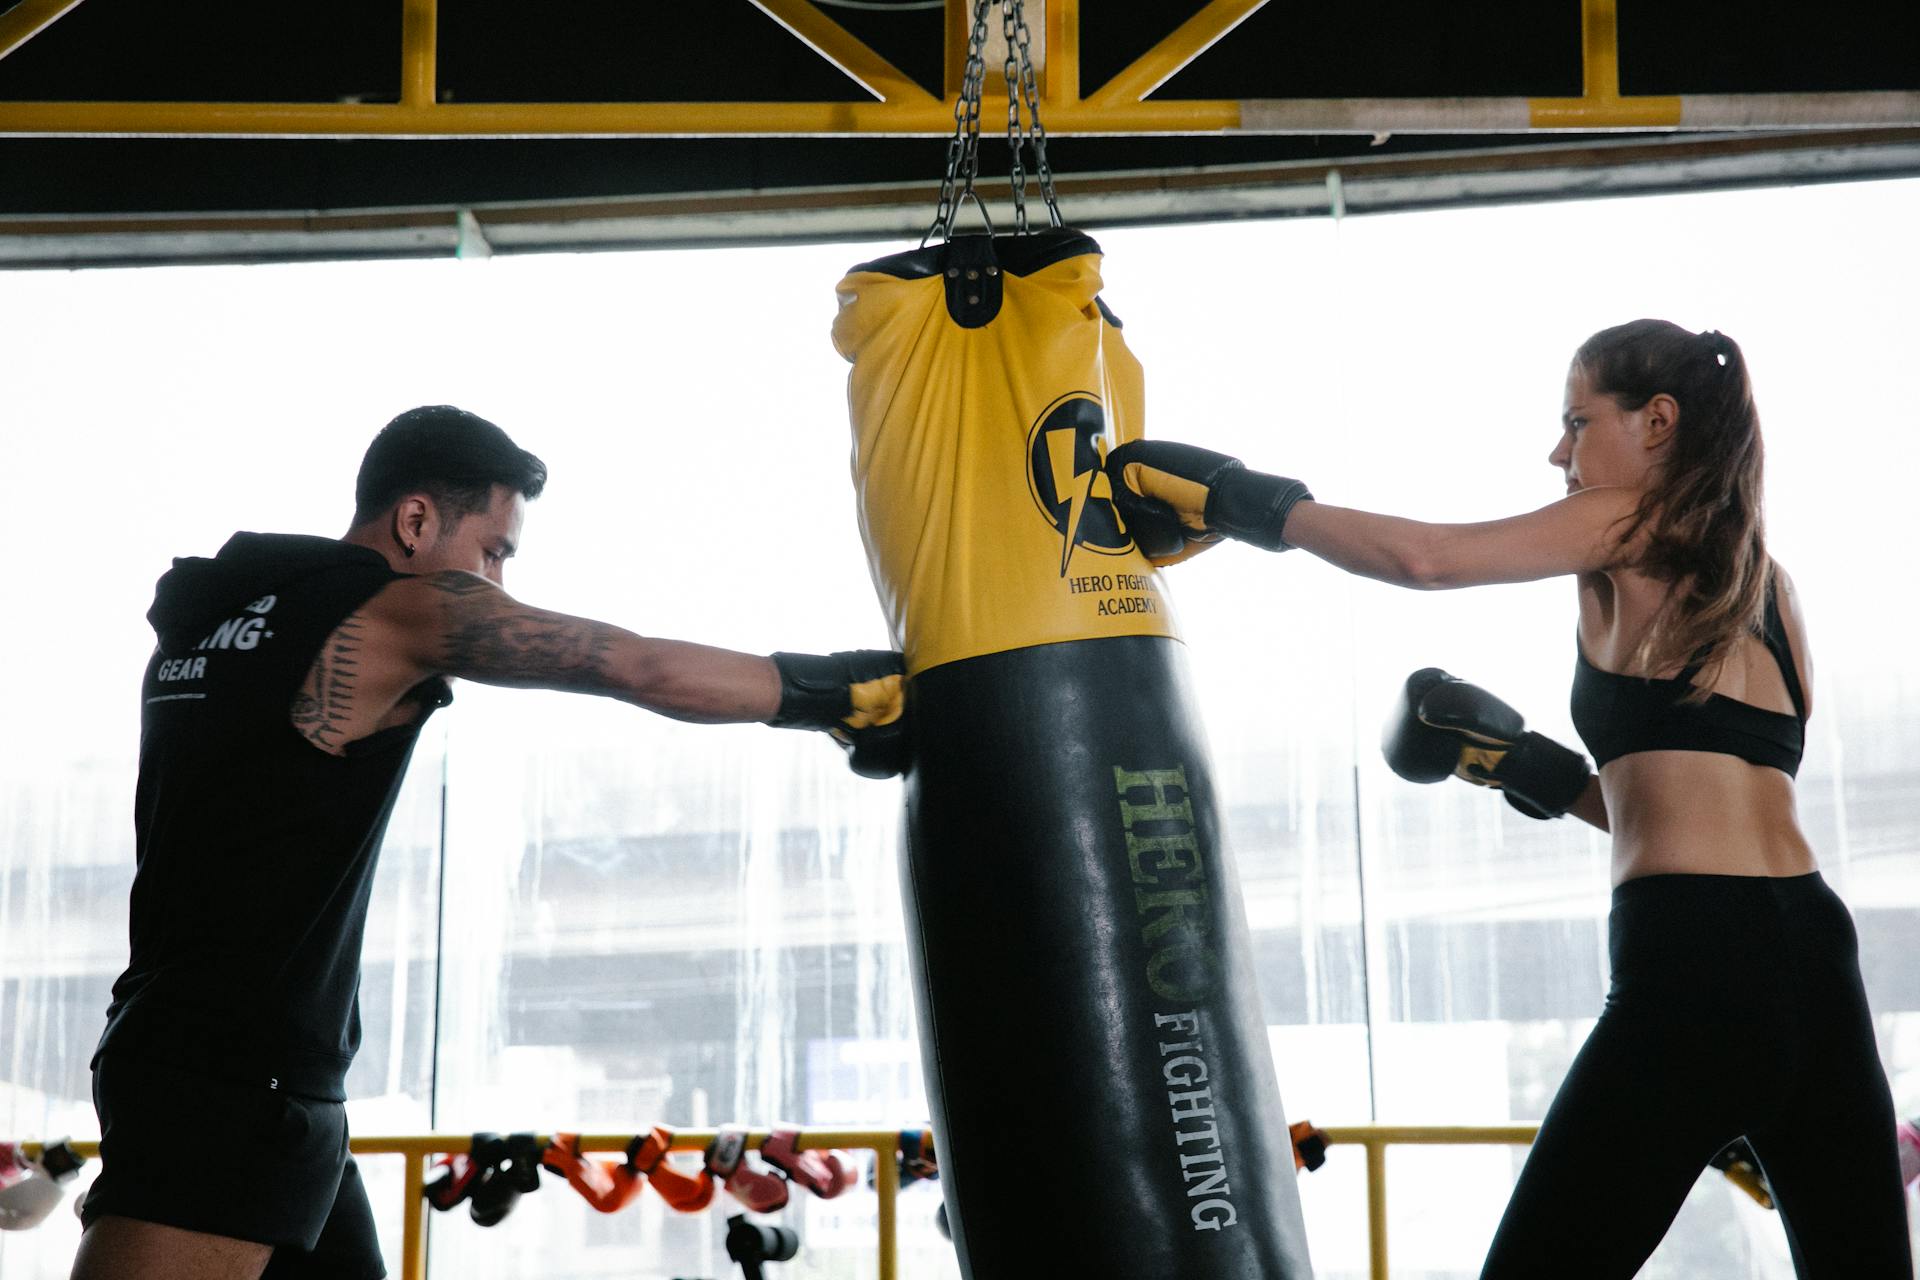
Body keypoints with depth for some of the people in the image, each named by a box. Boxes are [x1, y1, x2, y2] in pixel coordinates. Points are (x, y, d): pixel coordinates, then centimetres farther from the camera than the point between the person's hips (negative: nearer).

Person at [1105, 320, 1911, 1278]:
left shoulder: (1633, 522, 3)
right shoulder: (1765, 579, 23)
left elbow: (1426, 557, -11)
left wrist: (1248, 501, -2)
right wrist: (1537, 770, 22)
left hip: (1695, 964, -8)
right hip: (1814, 953, 8)